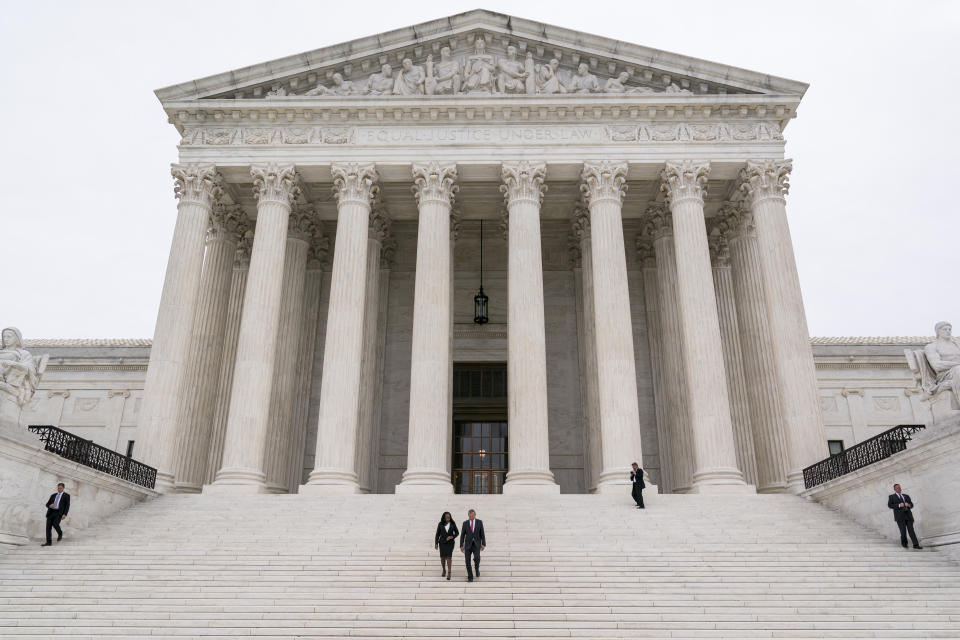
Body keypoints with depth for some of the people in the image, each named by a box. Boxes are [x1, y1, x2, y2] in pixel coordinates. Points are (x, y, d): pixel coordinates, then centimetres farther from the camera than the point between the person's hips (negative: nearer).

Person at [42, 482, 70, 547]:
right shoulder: (53, 495, 22)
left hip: (59, 513, -5)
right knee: (48, 526, -7)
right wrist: (49, 506, -6)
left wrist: (65, 514, -15)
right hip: (51, 512, 5)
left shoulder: (66, 495, 7)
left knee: (55, 524, -25)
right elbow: (47, 504, 20)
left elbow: (67, 506, -1)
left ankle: (60, 534, 6)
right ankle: (48, 542, 0)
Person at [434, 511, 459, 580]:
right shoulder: (440, 524, -2)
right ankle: (444, 571, 25)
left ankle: (449, 573, -15)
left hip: (450, 542, -1)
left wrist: (452, 537, -15)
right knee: (442, 557, 2)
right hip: (442, 542, 1)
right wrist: (436, 544, -5)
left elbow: (457, 533, 4)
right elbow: (437, 534, 1)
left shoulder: (453, 524, -3)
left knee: (449, 556, -16)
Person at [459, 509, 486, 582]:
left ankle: (477, 568, 11)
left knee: (476, 558, -21)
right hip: (468, 544, 1)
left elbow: (482, 534, 1)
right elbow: (462, 535, 3)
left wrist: (483, 544, -6)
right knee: (467, 561, -7)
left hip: (476, 544, -1)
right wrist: (461, 546, -3)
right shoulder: (465, 523, 0)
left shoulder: (479, 522, -1)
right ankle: (470, 578, 6)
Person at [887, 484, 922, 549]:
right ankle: (904, 543, 15)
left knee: (911, 530, -6)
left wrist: (908, 505, -8)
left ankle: (916, 545, -8)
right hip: (900, 516, -3)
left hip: (908, 515, 3)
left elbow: (911, 505, 16)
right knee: (903, 531, -8)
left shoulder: (906, 496, 21)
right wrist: (899, 505, -16)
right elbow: (890, 505, -3)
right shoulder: (891, 497, 10)